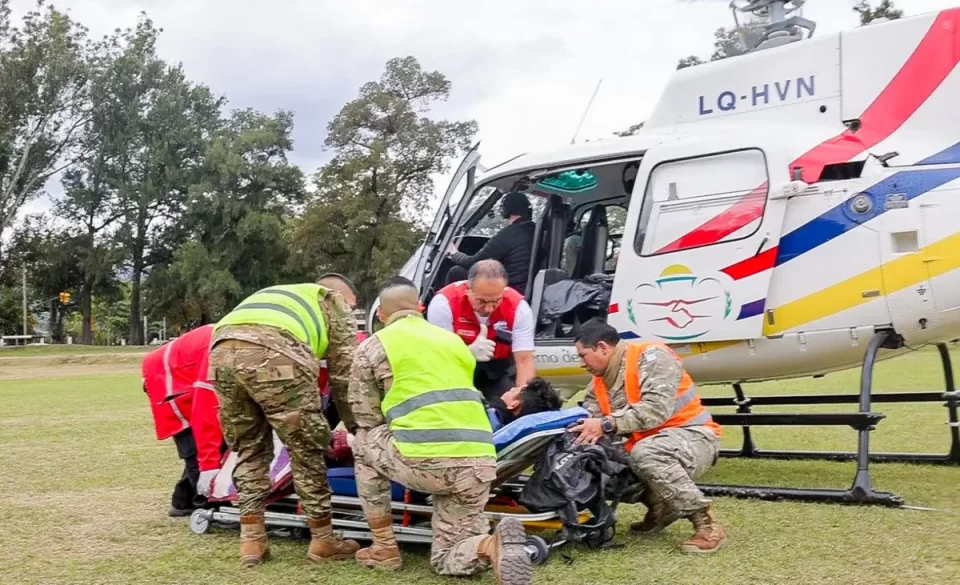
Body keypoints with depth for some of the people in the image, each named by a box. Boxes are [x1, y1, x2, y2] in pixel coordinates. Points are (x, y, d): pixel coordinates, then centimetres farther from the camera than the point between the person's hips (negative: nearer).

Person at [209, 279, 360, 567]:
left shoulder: (275, 297, 46)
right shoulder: (332, 301, 29)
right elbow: (344, 374, 23)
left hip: (222, 351, 6)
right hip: (273, 352, -6)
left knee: (250, 450, 22)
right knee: (306, 450, 10)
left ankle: (252, 541, 22)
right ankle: (323, 541, 20)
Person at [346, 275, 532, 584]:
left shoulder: (373, 346, 11)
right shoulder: (452, 339, 26)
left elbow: (365, 419, 14)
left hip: (426, 459, -5)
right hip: (480, 463, 5)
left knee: (365, 442, 27)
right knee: (447, 558, 20)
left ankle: (384, 548, 24)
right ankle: (492, 545, -15)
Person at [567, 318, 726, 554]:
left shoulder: (651, 357, -16)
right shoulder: (599, 383, 9)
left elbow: (657, 409, -29)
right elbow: (587, 420, -2)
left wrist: (607, 424, -31)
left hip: (693, 436, -9)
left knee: (645, 454, -35)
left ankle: (705, 523, -22)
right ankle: (661, 509, 14)